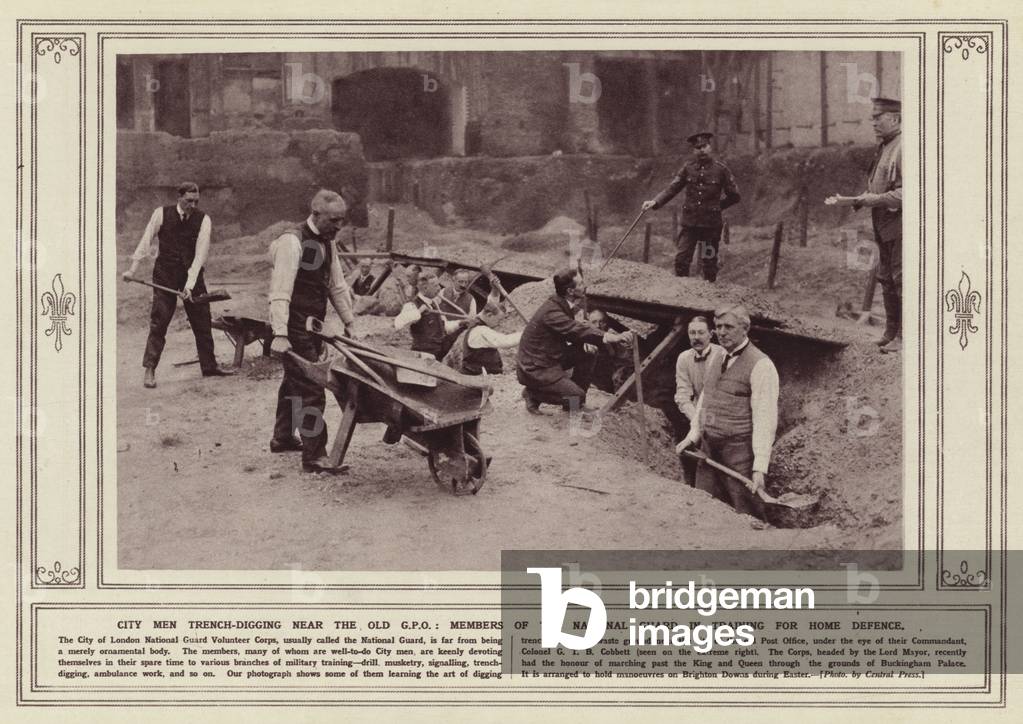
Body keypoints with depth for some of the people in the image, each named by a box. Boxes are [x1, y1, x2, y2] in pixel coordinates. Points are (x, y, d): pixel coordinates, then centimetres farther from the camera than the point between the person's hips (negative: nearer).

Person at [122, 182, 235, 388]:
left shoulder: (203, 220, -5)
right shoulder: (161, 214, -5)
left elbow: (200, 254, -11)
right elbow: (147, 240, 1)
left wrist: (189, 285, -19)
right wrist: (133, 268, -1)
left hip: (192, 274, 2)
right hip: (165, 274, -2)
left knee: (202, 321, 6)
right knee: (158, 321, -7)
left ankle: (209, 365, 19)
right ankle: (149, 370, -4)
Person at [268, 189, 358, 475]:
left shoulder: (327, 244, 10)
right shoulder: (292, 242, -18)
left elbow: (337, 286, 18)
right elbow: (280, 291, -23)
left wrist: (349, 322, 14)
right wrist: (280, 334, -29)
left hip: (313, 327, 9)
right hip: (294, 329, -9)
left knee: (295, 382, 22)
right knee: (310, 389, -11)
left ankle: (283, 437, 38)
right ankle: (314, 456, -8)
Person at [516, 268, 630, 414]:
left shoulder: (562, 306, 4)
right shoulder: (551, 312, -27)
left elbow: (571, 330, 15)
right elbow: (576, 329, -37)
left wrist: (583, 342, -8)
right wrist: (608, 337, -42)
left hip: (551, 359, 10)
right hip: (534, 369, -10)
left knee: (589, 353, 1)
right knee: (576, 397, -15)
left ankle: (578, 403, 10)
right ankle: (533, 394, 1)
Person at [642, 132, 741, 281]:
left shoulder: (720, 169, -1)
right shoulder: (688, 168, 4)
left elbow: (734, 196, 7)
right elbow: (671, 189, 3)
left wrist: (716, 206, 7)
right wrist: (655, 202, -11)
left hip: (711, 224, -1)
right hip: (689, 223, 1)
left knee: (709, 262, 6)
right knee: (681, 259, -4)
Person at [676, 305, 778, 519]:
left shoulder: (760, 365, -12)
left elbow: (765, 420, -17)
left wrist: (760, 467, -21)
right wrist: (693, 435, 14)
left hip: (740, 453, -7)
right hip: (709, 450, 7)